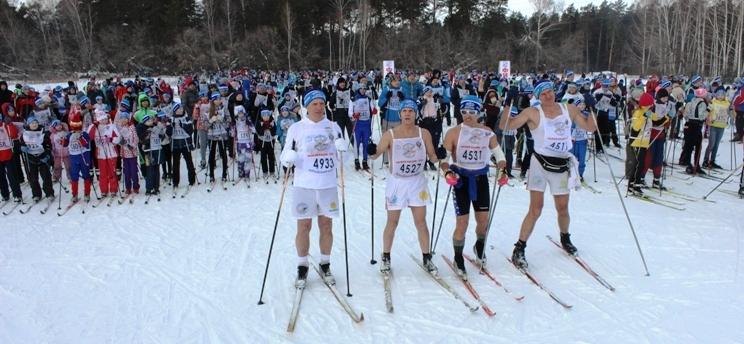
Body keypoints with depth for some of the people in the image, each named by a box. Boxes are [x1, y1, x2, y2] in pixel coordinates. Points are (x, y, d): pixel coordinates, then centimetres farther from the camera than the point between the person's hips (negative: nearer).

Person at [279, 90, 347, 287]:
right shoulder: (296, 128, 0)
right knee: (304, 227, 2)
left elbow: (342, 155, 13)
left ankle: (325, 265, 23)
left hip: (328, 185, 2)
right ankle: (302, 268, 16)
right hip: (304, 185, -2)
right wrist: (288, 159, -21)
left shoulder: (333, 127, 7)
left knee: (326, 226, 9)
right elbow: (285, 155, 2)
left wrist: (343, 147, -9)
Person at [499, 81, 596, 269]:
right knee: (535, 210, -9)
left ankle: (565, 238, 44)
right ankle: (519, 249, 0)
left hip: (562, 166, 4)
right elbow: (505, 126, -11)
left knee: (563, 209, 15)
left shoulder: (569, 109, 5)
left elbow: (590, 128, 9)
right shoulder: (533, 113, -6)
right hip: (540, 163, -3)